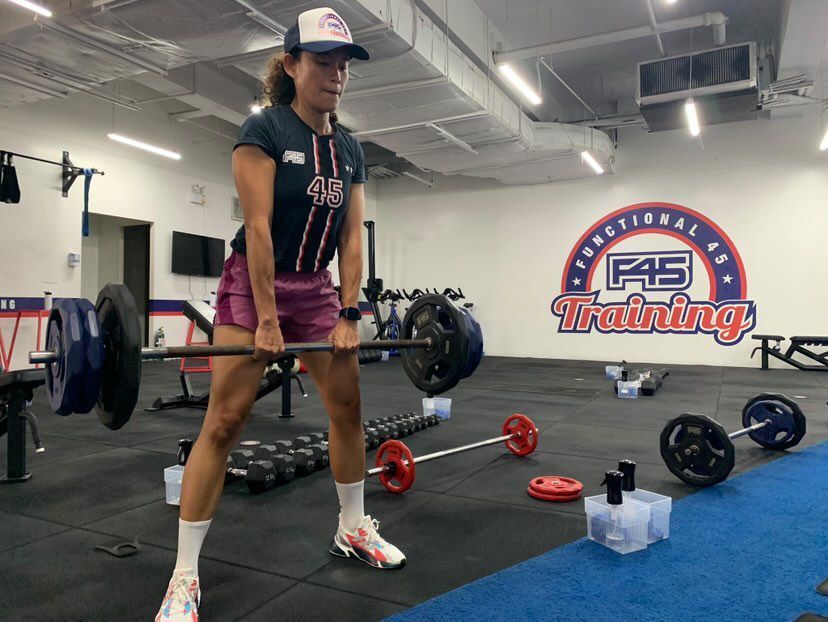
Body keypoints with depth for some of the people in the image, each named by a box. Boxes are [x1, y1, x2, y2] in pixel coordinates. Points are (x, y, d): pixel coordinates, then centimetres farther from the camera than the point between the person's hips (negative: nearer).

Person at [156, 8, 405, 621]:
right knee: (225, 420, -11)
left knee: (349, 409, 9)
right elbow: (258, 225, -17)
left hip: (316, 289, 6)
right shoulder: (264, 129, -10)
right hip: (253, 284, -6)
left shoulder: (350, 149, 7)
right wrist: (266, 319, -20)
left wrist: (349, 314, -3)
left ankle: (353, 528, 29)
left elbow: (351, 236, 3)